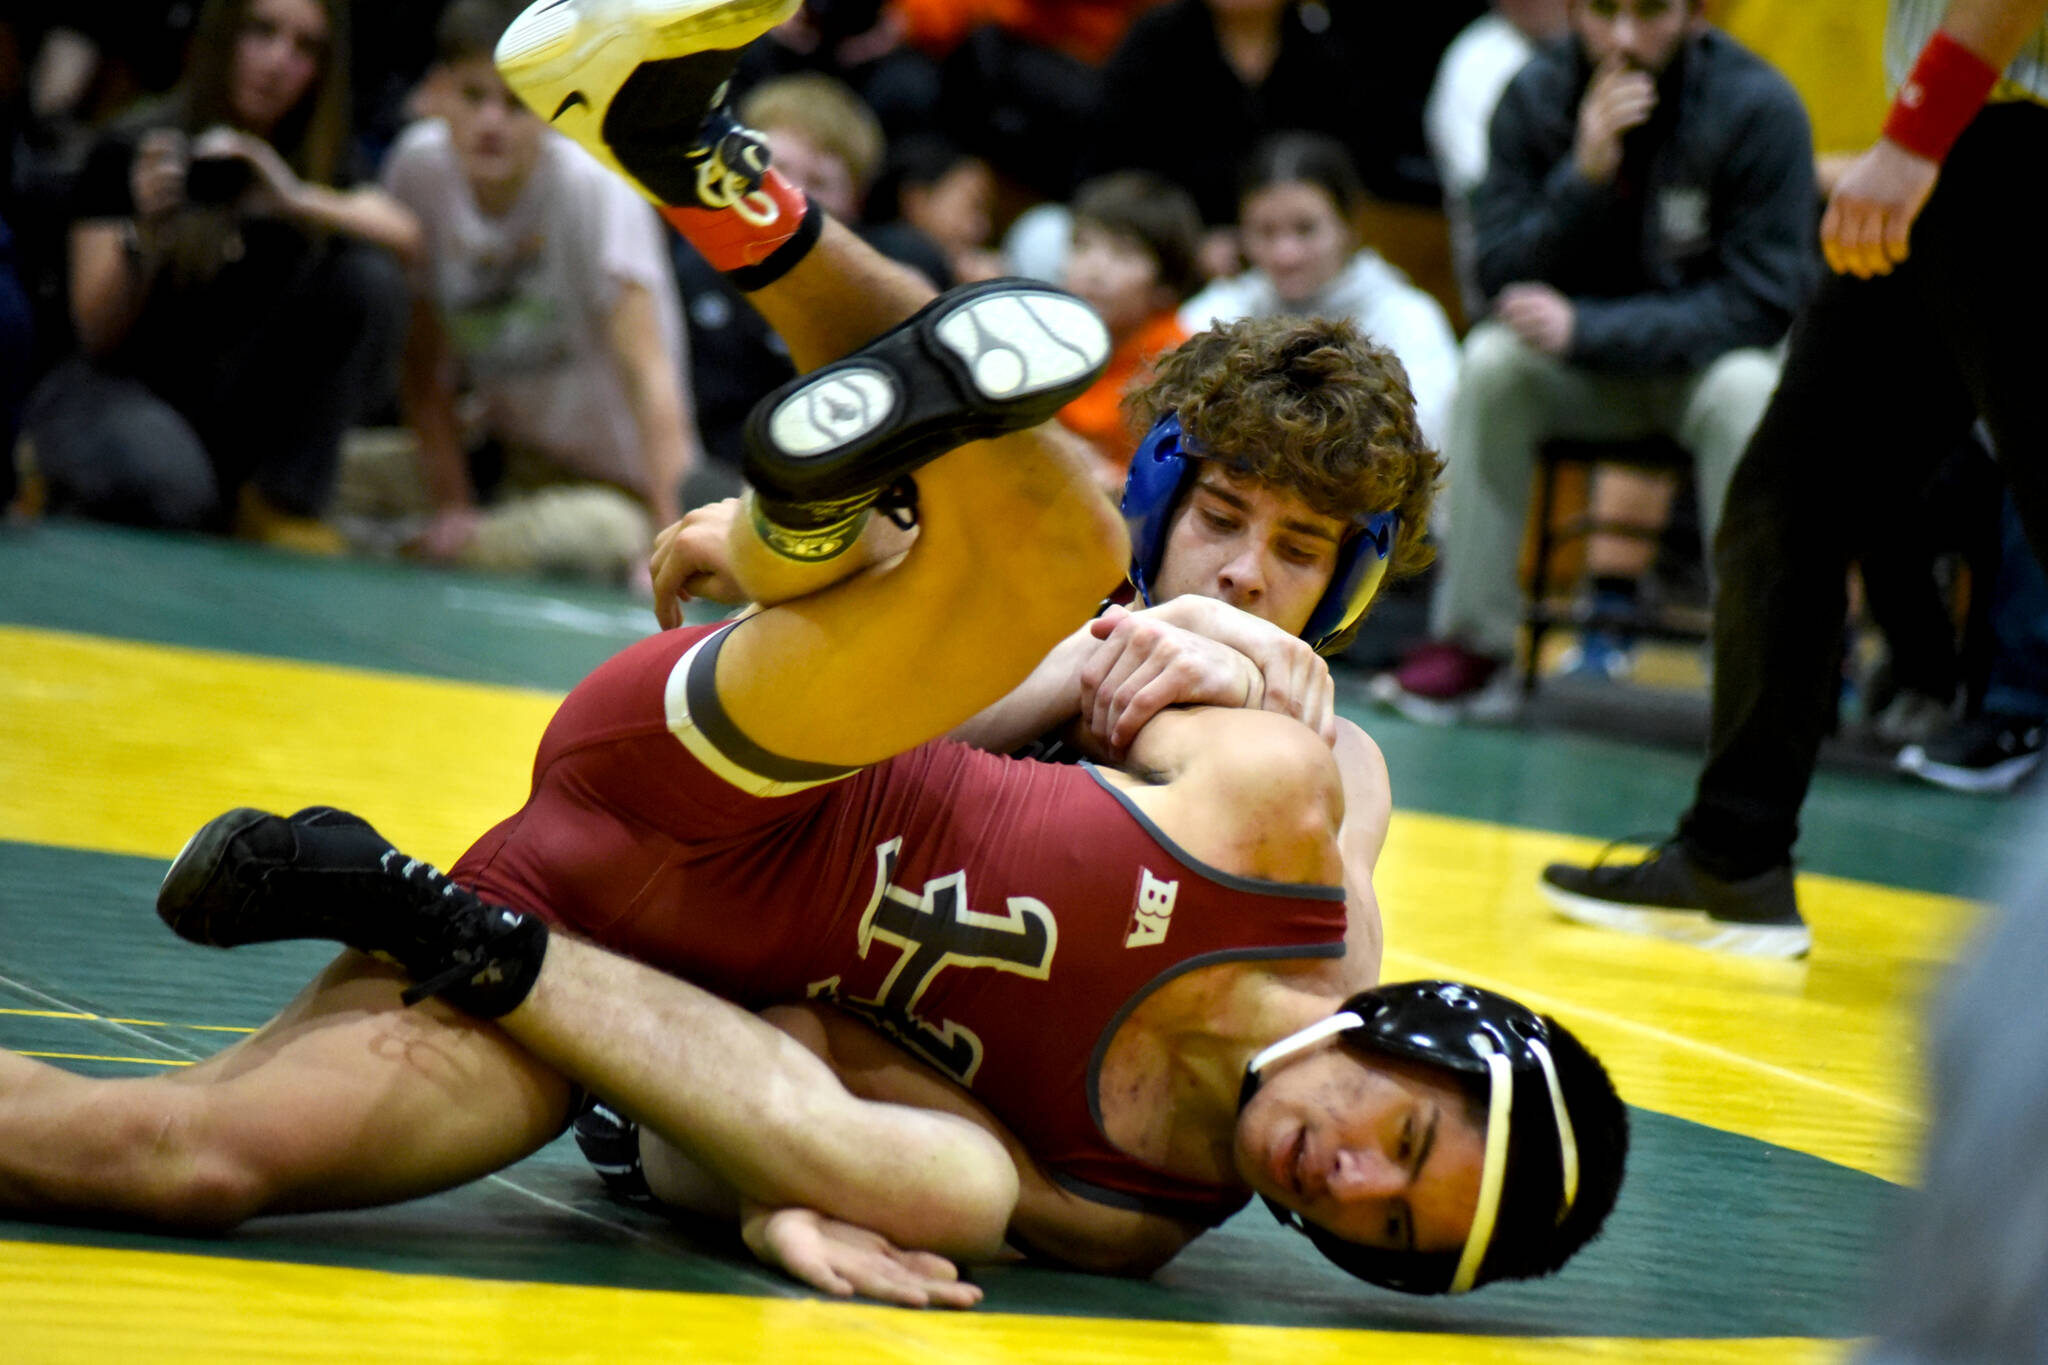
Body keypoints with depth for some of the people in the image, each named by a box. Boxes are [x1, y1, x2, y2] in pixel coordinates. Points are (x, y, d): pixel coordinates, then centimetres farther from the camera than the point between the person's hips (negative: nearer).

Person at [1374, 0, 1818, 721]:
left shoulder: (1758, 107, -18)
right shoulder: (1536, 95, -9)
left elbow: (1761, 302, -22)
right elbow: (1503, 273, -11)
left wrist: (1587, 329, -30)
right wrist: (1584, 174, -28)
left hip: (1716, 355, -3)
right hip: (1588, 370, 3)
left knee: (1745, 390, -35)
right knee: (1493, 360, -25)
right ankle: (1472, 643, -19)